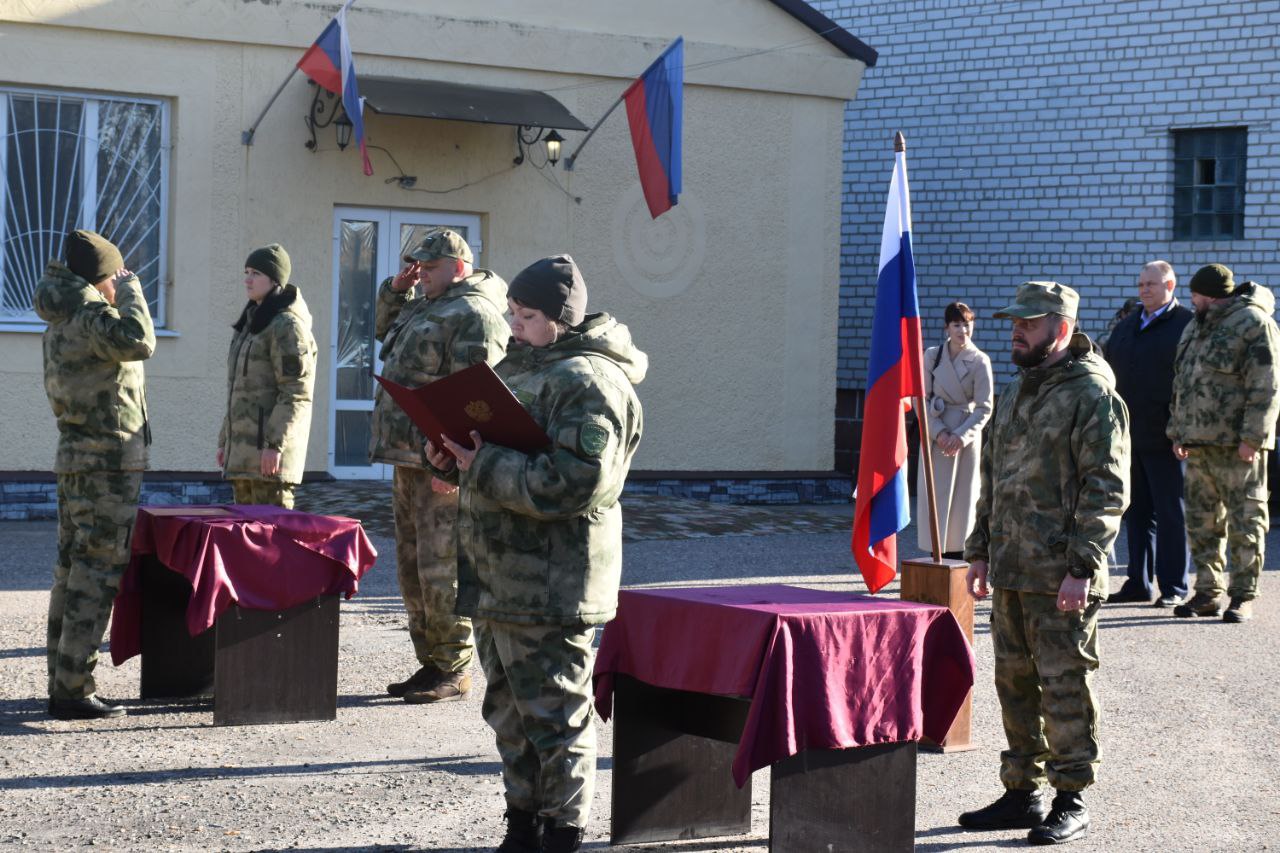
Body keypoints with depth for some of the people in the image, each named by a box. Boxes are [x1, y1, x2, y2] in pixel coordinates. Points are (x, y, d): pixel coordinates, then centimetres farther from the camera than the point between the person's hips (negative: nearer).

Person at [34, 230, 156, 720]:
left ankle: (63, 680, 17)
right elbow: (138, 342, -32)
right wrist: (131, 293, -18)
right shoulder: (89, 317, -15)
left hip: (74, 459, 10)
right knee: (97, 573, -8)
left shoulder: (61, 324, 15)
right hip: (109, 460, -10)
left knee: (73, 569, 13)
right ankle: (72, 690, -9)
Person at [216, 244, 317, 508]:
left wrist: (275, 444, -22)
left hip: (268, 449, -9)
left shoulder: (287, 325, -10)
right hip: (243, 451, 9)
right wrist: (225, 440, 21)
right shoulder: (251, 323, 19)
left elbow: (296, 392, -17)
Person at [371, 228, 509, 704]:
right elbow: (384, 330, 39)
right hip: (409, 461, 11)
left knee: (441, 571, -8)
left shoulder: (473, 314, -13)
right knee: (412, 570, 14)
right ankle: (430, 664, 21)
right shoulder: (427, 309, 19)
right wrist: (397, 289, 19)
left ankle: (453, 672, -2)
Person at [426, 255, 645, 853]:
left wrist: (482, 466, -23)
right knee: (510, 713, 17)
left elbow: (574, 483, -25)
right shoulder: (517, 366, 16)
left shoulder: (587, 382, -15)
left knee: (554, 715, -2)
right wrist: (451, 455, 2)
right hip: (498, 579, 10)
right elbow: (490, 444, 25)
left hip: (550, 585, -10)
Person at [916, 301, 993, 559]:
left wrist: (961, 436, -16)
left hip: (966, 438, -3)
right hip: (936, 436, 3)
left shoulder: (979, 361, -4)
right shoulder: (932, 356, 4)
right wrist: (938, 432, -10)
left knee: (962, 498, 0)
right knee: (933, 496, 1)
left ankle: (957, 556, 3)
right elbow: (922, 398, 3)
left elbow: (984, 408, -5)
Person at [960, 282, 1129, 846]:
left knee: (1064, 685, -3)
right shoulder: (1016, 392, 16)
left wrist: (1082, 568, -20)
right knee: (1014, 683, 13)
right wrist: (980, 550, 18)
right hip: (1010, 572, 8)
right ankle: (1022, 793, 23)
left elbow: (1106, 490, -15)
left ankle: (1070, 803, 6)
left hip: (1061, 578, -8)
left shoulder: (1092, 396, -11)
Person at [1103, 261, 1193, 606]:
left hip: (1163, 441, -7)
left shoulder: (1186, 325, -4)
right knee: (1136, 513, 11)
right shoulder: (1127, 326, 17)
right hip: (1128, 436, 7)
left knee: (1169, 514, -1)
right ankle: (1138, 584, 17)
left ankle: (1173, 587, 5)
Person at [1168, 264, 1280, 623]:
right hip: (1198, 443, 8)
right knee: (1202, 521, 11)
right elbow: (1182, 384, 24)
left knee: (1244, 520, -3)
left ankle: (1243, 597, 2)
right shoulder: (1196, 327, 19)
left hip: (1236, 445, -8)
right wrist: (1178, 432, 18)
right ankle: (1207, 593, 18)